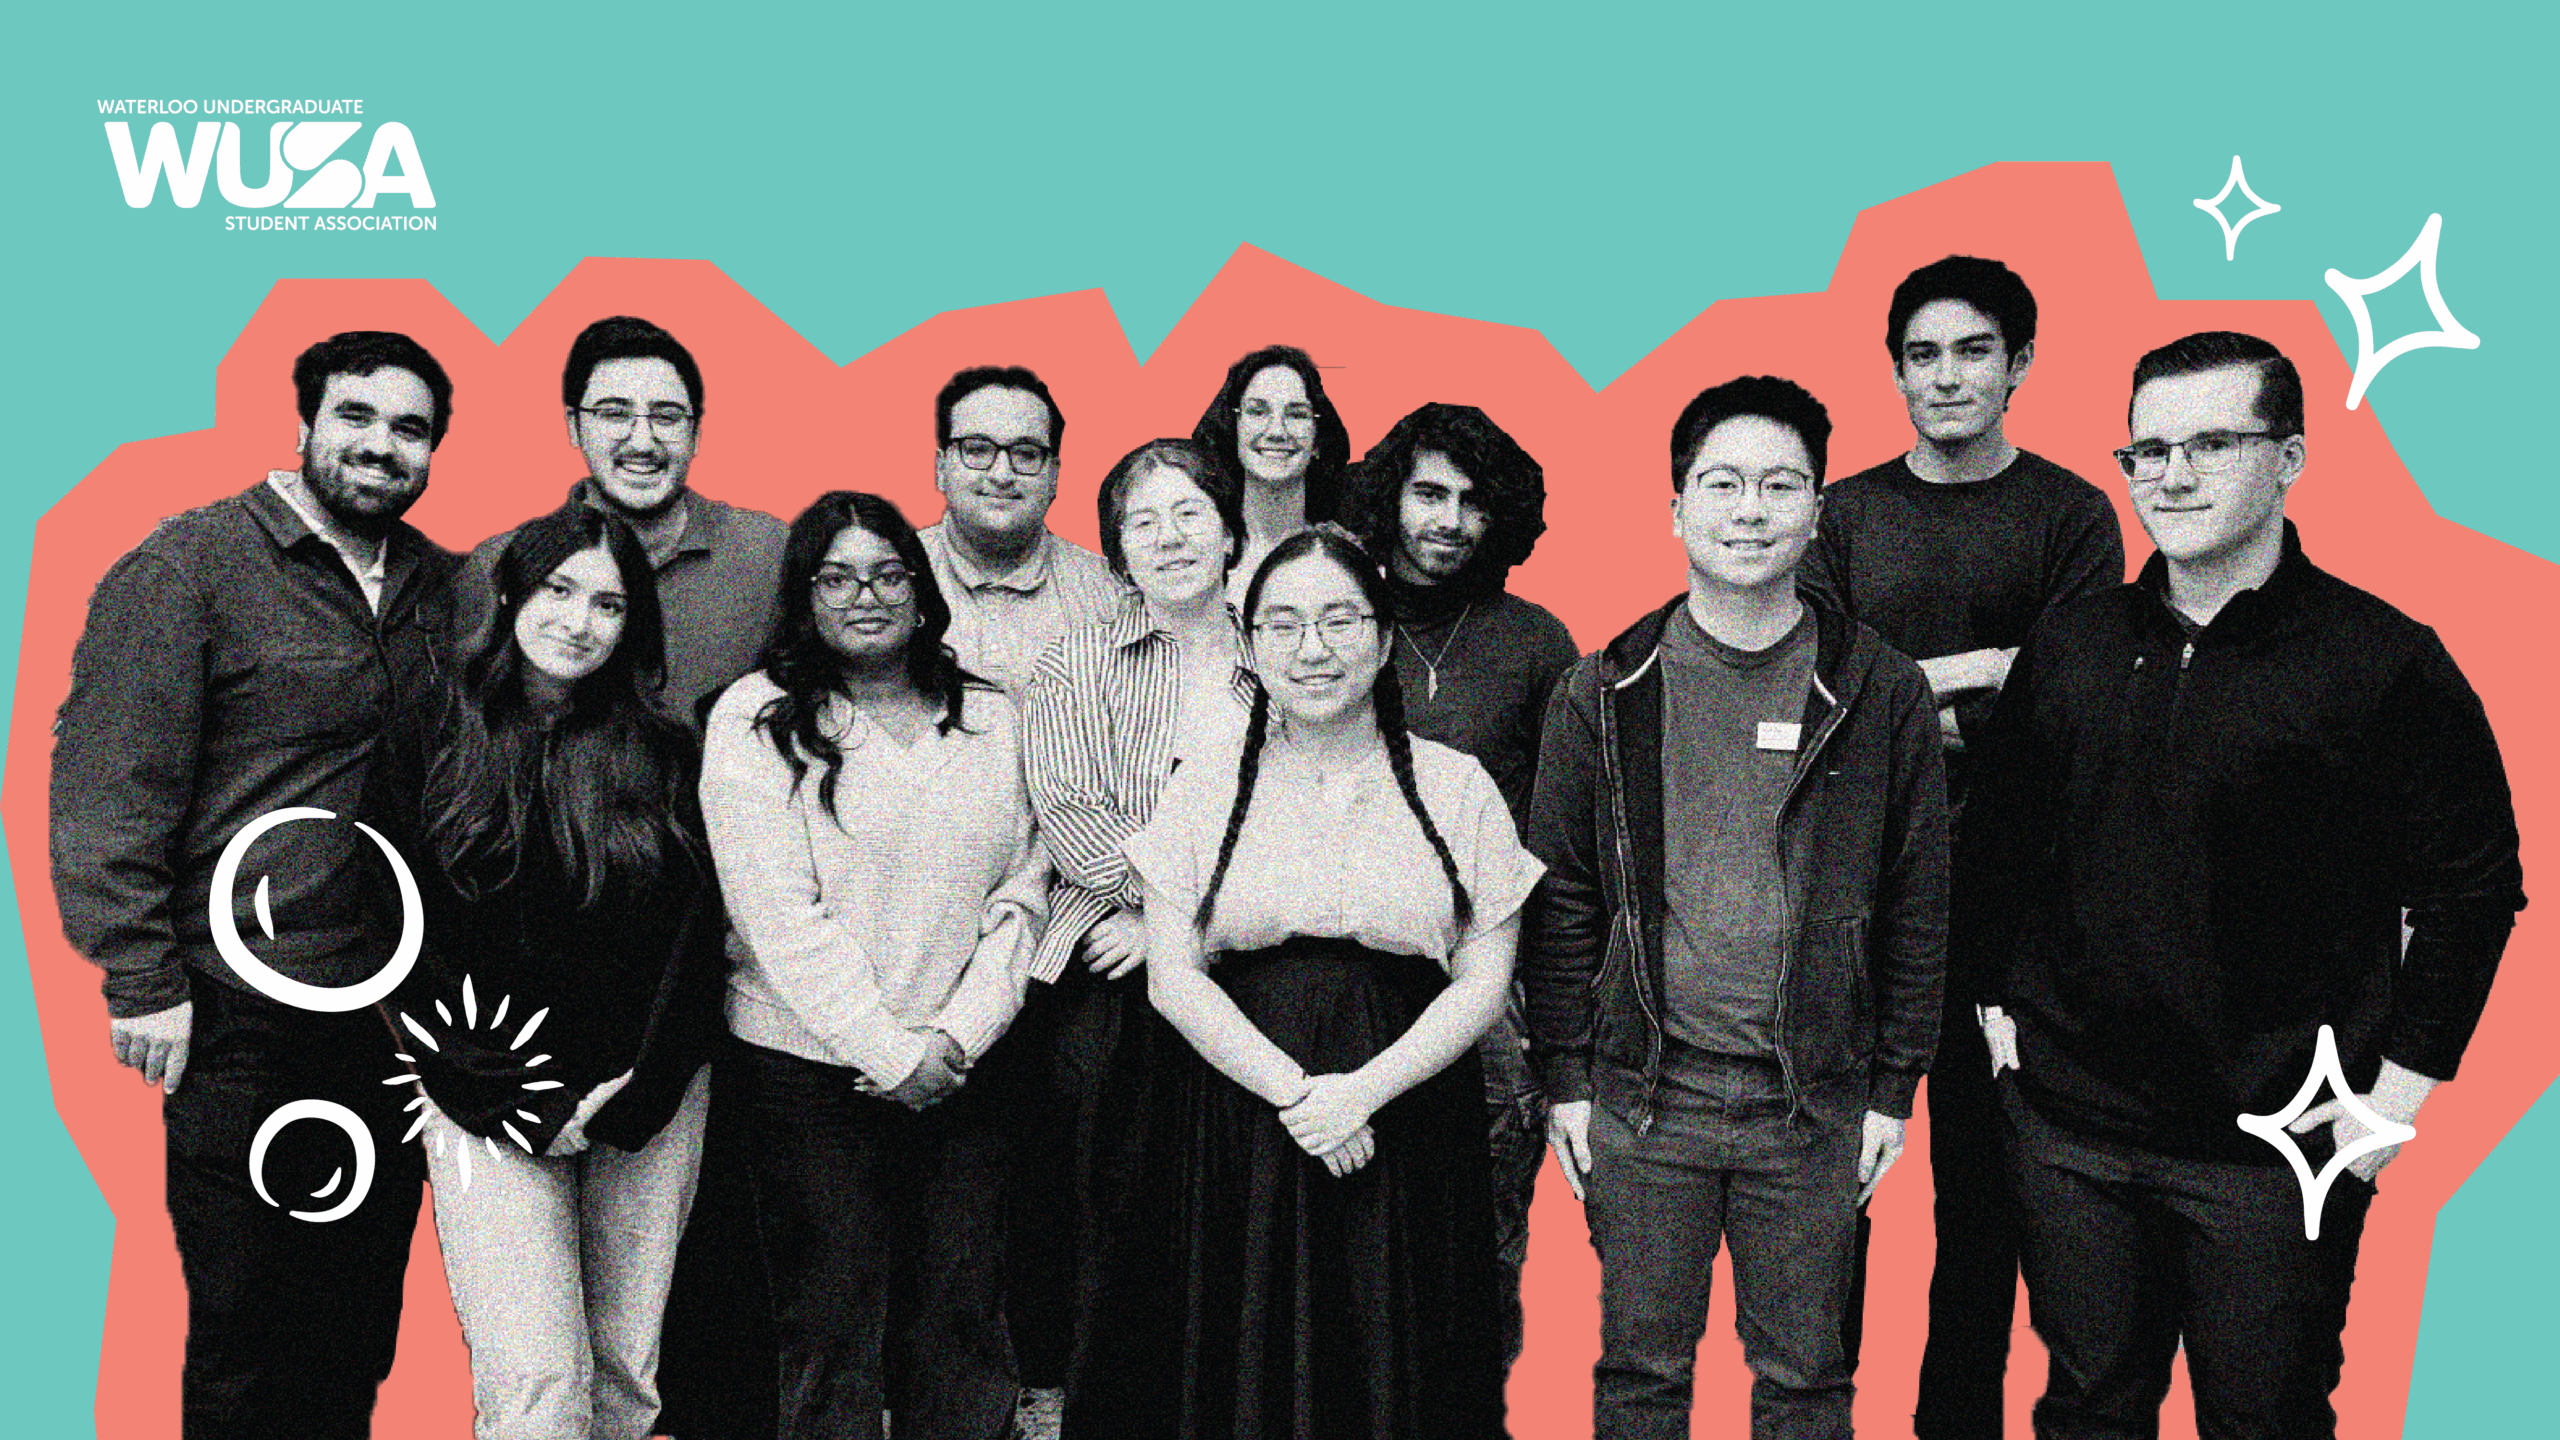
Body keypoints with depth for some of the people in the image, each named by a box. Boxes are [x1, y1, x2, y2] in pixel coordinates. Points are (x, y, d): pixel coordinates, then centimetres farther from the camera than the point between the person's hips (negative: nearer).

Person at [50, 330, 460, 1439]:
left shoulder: (436, 582, 10)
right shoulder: (188, 565, -7)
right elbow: (105, 790, -11)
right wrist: (145, 981, -14)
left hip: (397, 1011, 6)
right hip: (248, 1020, -5)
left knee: (362, 1320, 16)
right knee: (245, 1324, 6)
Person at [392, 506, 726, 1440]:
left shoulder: (661, 754, 5)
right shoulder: (437, 741, 1)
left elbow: (693, 937, 3)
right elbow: (404, 936, 0)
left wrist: (623, 1099, -6)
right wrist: (518, 1103, -6)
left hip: (649, 1099, 2)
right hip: (489, 1104, -2)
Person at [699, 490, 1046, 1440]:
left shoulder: (990, 717, 10)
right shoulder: (758, 720, -3)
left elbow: (1021, 892, 7)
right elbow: (780, 916, -10)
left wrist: (959, 1037, -5)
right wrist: (892, 1054, -12)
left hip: (963, 1069, 4)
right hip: (812, 1070, -3)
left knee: (963, 1327, 7)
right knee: (834, 1335, 2)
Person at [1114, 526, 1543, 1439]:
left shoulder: (1457, 788, 4)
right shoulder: (1205, 791, 6)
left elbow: (1484, 982, 0)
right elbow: (1173, 977, 0)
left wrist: (1363, 1090, -13)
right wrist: (1294, 1089, -12)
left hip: (1412, 1127, 0)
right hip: (1243, 1131, 1)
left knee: (1398, 1365, 4)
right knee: (1254, 1365, 5)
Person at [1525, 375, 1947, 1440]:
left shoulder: (1881, 693, 0)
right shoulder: (1605, 693, 0)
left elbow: (1916, 901, 3)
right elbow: (1559, 896, 3)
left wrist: (1893, 1086, 2)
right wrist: (1567, 1079, 0)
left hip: (1813, 1104, 0)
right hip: (1643, 1094, 0)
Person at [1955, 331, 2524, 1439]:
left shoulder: (2384, 662, -8)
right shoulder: (2067, 648, 4)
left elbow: (2474, 885, -2)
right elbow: (1997, 841, 14)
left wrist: (2399, 1086, -5)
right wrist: (1998, 1002, 10)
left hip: (2276, 1145, -3)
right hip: (2068, 1121, 3)